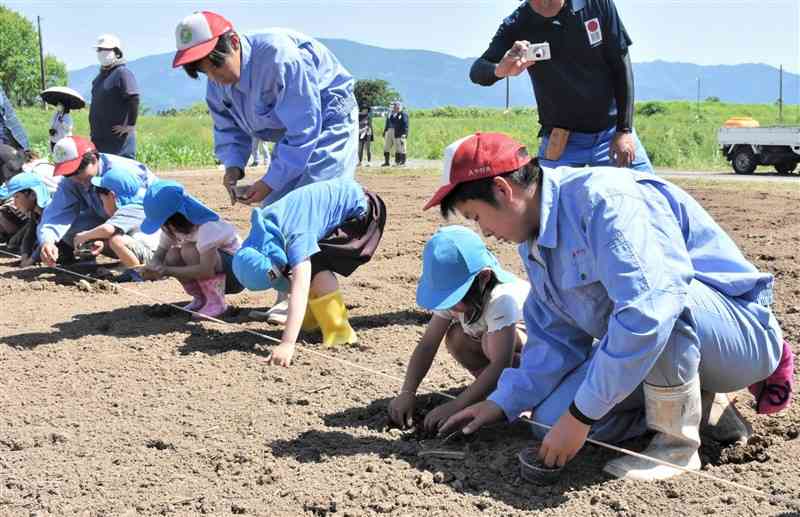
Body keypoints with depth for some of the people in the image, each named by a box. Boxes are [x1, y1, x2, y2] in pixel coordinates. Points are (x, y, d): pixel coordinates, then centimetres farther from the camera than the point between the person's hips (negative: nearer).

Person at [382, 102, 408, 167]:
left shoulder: (403, 114, -4)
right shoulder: (391, 114, 16)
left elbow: (405, 125, -9)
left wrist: (404, 134, -18)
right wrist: (384, 132, 17)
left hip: (398, 134, -7)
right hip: (389, 132, 7)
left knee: (399, 148, -3)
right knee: (386, 147, 7)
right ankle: (386, 162, 15)